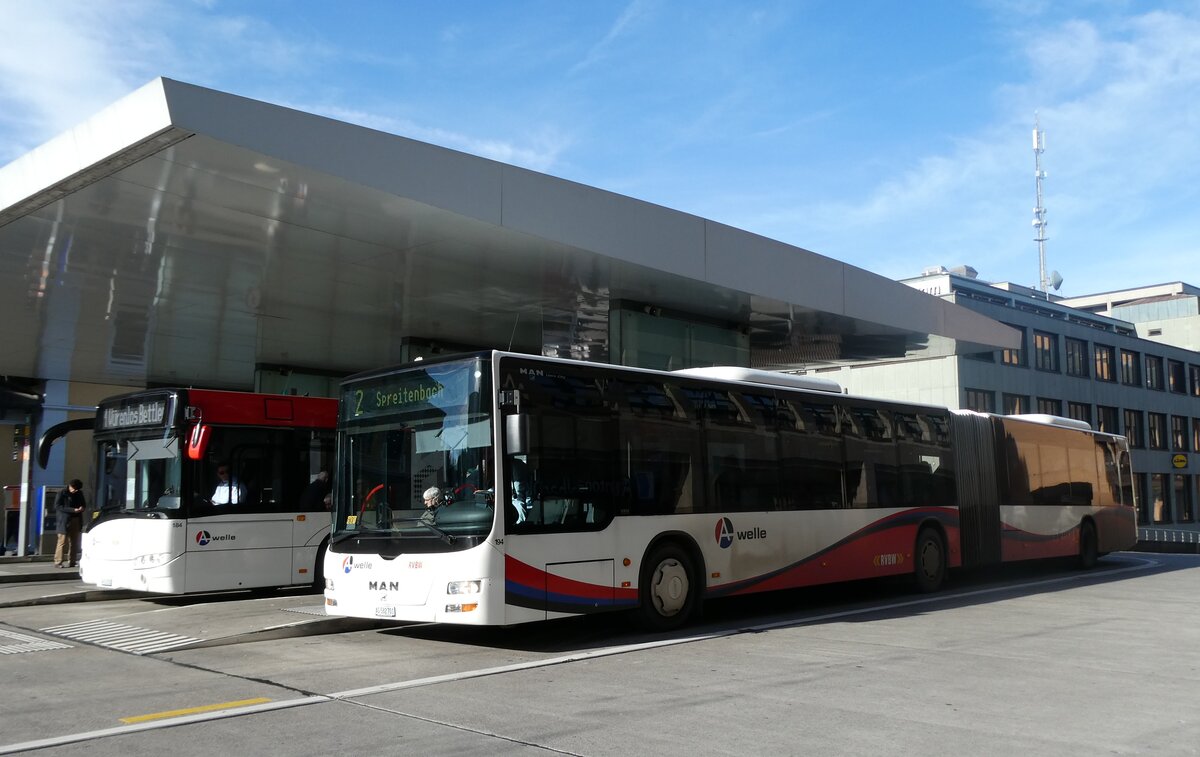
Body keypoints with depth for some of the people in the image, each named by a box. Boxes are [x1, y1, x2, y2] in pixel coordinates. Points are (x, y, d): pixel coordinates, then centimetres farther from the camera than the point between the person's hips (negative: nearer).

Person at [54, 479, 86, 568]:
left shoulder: (79, 493, 11)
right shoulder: (62, 493, -6)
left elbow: (84, 504, 23)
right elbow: (58, 506, -13)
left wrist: (82, 508, -3)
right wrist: (73, 510, -20)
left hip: (76, 520, 6)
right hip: (64, 521, -6)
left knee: (74, 542, 7)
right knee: (62, 542, -7)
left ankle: (72, 562, 13)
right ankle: (58, 562, -4)